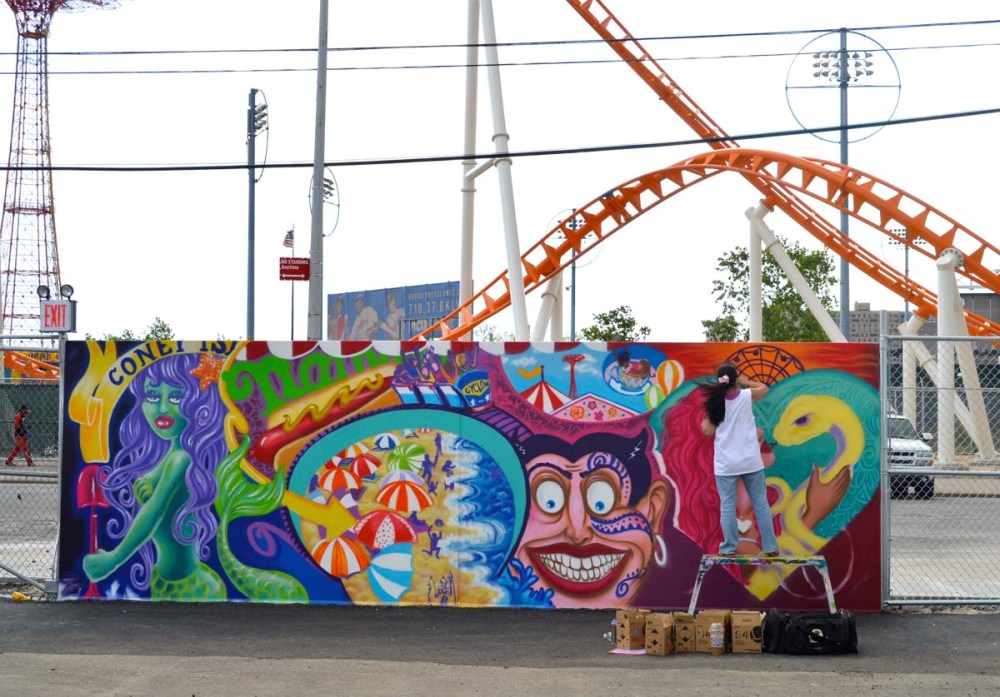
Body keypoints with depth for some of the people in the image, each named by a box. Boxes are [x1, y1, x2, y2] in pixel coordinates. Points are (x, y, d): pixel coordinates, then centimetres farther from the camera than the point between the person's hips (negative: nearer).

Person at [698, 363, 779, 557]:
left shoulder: (715, 402, -6)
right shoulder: (747, 396, -4)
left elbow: (708, 431, -4)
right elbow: (764, 388, 17)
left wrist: (707, 416, 10)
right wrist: (745, 382, 25)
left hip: (726, 463, -1)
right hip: (750, 461, 1)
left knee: (728, 506, 5)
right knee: (761, 503, 9)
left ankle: (729, 548, 5)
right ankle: (770, 547, 13)